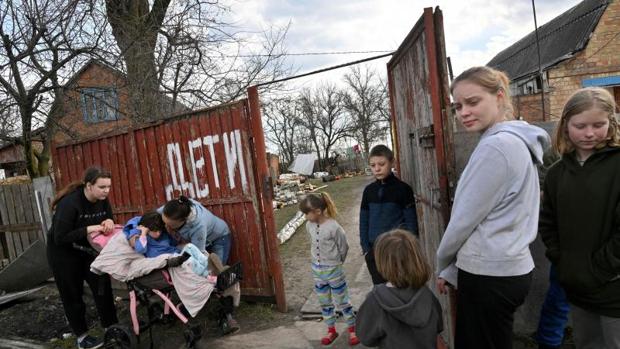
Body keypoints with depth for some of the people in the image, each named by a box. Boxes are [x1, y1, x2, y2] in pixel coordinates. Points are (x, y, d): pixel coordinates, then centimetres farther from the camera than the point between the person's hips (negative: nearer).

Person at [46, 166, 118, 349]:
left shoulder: (102, 200, -12)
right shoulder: (70, 203, -31)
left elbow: (108, 219, 0)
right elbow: (60, 238, -30)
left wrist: (109, 222, -23)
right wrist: (88, 229, -34)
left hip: (88, 249, 5)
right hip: (63, 253, -5)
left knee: (103, 286, 1)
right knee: (72, 294, 7)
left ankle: (111, 328, 13)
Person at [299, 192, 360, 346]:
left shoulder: (334, 227, -24)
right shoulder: (309, 226, -6)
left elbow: (343, 247, -10)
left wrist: (335, 263, 5)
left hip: (333, 270, -5)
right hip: (316, 269, 6)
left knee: (342, 301, 10)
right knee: (324, 303, 17)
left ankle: (352, 329, 29)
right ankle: (331, 330, 35)